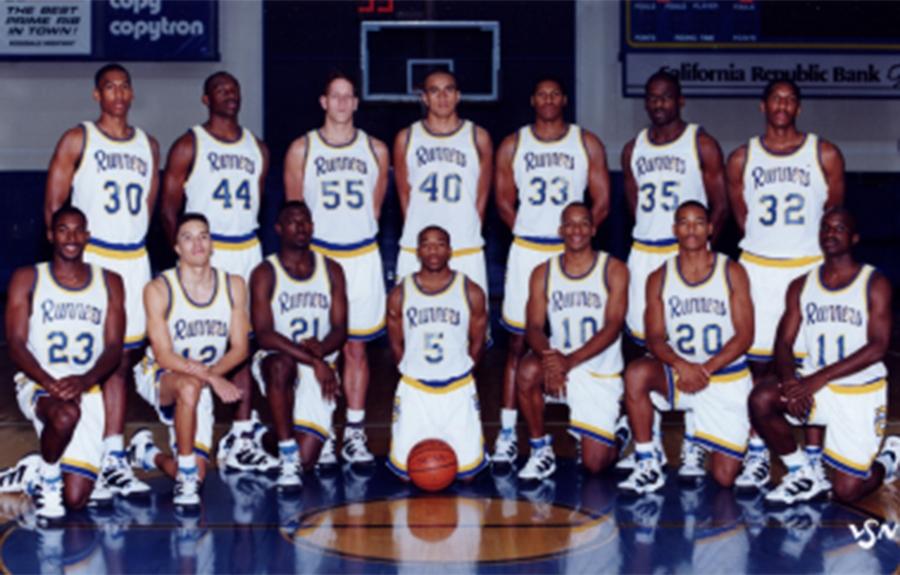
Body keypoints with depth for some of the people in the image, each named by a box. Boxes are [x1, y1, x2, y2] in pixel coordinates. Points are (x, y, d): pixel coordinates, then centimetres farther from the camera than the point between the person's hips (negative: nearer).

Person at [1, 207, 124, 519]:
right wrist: (49, 382, -23)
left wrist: (84, 381, -20)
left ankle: (35, 472, 24)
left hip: (86, 390, 2)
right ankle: (47, 477, -9)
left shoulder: (109, 282, 9)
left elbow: (114, 348, 1)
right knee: (65, 415, -40)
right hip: (37, 385, -2)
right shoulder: (27, 279, 4)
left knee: (75, 499, -10)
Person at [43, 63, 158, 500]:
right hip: (90, 261, -5)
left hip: (135, 261, 5)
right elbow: (53, 207, -2)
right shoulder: (77, 140, -1)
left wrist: (134, 242, 12)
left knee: (121, 361, 7)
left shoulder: (148, 146, 14)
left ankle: (114, 459, 13)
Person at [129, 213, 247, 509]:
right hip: (158, 375, -4)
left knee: (197, 473, -5)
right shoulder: (159, 289, -15)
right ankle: (186, 477, -27)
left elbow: (239, 348, -3)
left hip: (202, 388, 4)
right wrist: (211, 377, -32)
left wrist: (211, 373, -22)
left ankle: (149, 454, 29)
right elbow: (164, 356, -20)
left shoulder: (234, 286, -3)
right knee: (189, 386, -40)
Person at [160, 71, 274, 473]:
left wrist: (249, 247, 13)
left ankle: (242, 436, 7)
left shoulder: (258, 149, 14)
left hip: (248, 252, 5)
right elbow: (169, 208, -2)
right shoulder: (189, 146, -1)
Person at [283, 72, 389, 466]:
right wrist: (304, 249, 4)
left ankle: (355, 433, 11)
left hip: (362, 257, 2)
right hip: (316, 256, -1)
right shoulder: (302, 149, 2)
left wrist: (357, 235, 10)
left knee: (356, 346, 5)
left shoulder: (375, 150, 7)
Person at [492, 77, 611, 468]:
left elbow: (602, 202, 4)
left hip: (575, 253, 0)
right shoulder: (513, 145, 6)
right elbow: (504, 202, 8)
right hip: (527, 252, 0)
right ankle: (507, 432, 3)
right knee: (518, 342, 0)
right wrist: (531, 234, -1)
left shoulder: (587, 144, 4)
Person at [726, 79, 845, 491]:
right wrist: (766, 243, 11)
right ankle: (757, 454, 12)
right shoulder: (741, 159, 4)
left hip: (810, 267, -1)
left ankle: (814, 457, 7)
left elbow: (834, 214, 8)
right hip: (757, 268, 1)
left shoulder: (825, 155, 1)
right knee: (757, 361, 3)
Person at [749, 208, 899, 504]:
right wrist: (790, 380, -22)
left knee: (847, 491, -8)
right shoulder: (801, 286, 7)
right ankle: (802, 474, -6)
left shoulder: (875, 284, -5)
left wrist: (819, 379, -23)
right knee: (761, 399, -28)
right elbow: (784, 341, 1)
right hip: (815, 388, 3)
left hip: (862, 392, -3)